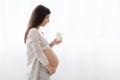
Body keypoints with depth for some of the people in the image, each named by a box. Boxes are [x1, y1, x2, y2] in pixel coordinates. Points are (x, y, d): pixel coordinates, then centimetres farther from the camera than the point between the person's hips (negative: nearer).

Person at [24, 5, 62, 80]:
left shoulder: (37, 31, 13)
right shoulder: (33, 32, -17)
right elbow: (38, 53, -19)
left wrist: (53, 43, 8)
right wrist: (49, 67, -13)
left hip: (43, 68, 9)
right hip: (40, 68, -9)